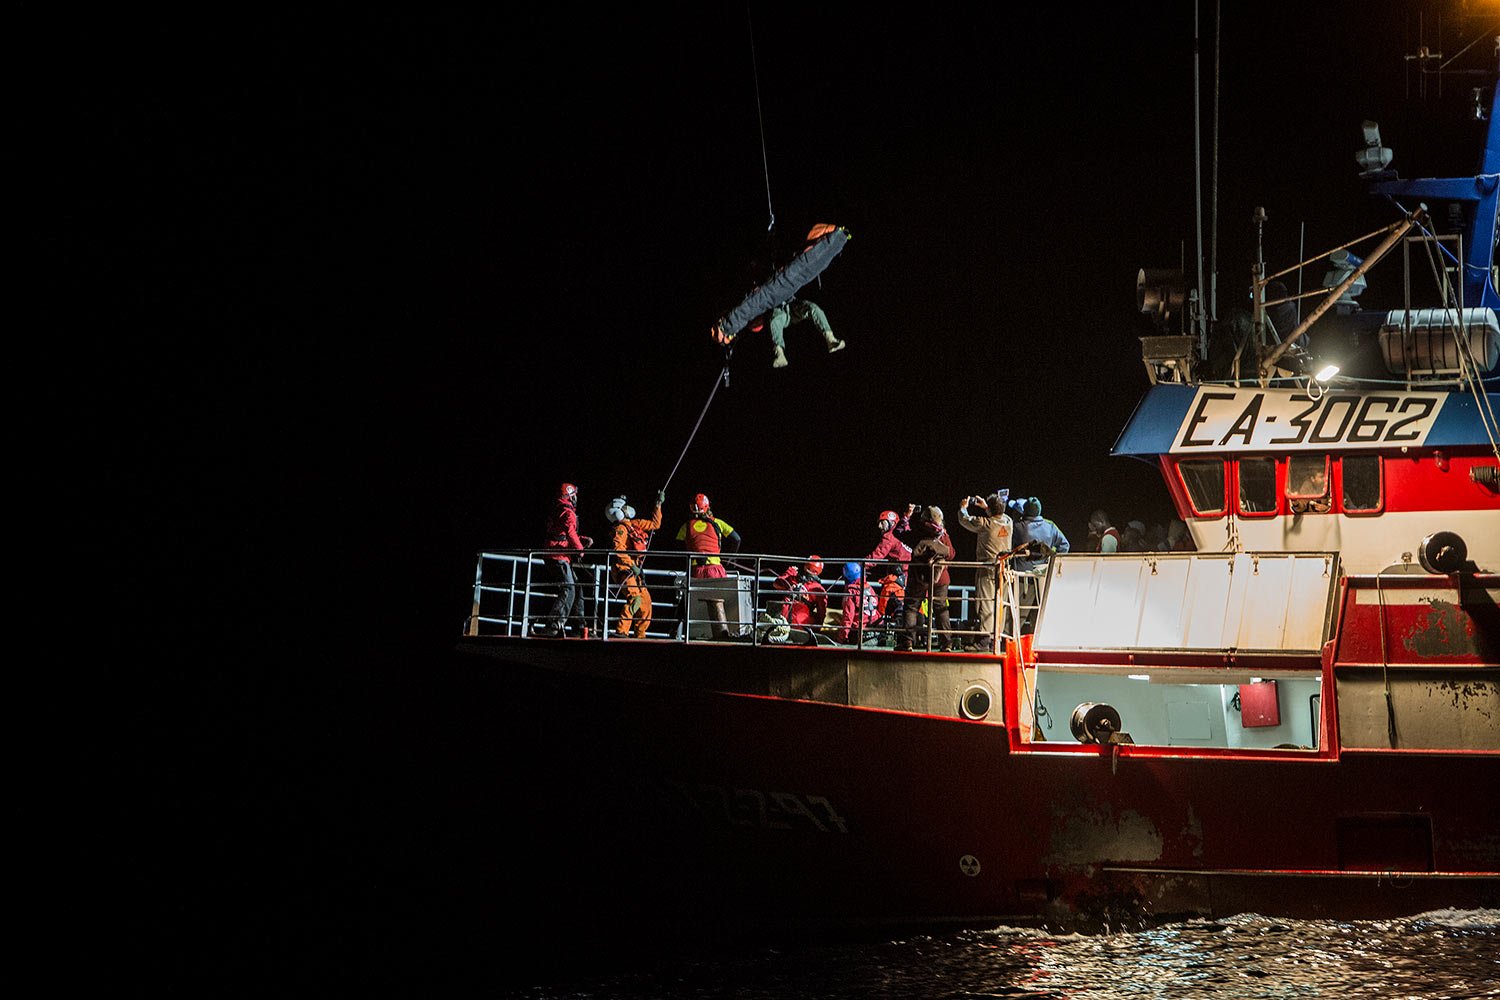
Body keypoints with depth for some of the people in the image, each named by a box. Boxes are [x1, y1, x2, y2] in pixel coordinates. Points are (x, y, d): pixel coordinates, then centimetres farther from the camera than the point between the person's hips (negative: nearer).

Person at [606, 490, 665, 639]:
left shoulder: (633, 525, 18)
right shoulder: (620, 529, -9)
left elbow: (654, 524, 29)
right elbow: (618, 549, -22)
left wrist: (658, 504, 26)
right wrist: (631, 565, -24)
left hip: (633, 571, 9)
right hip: (623, 570, -9)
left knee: (645, 600, 8)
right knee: (635, 599, -22)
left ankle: (640, 635, 13)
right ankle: (621, 631, -25)